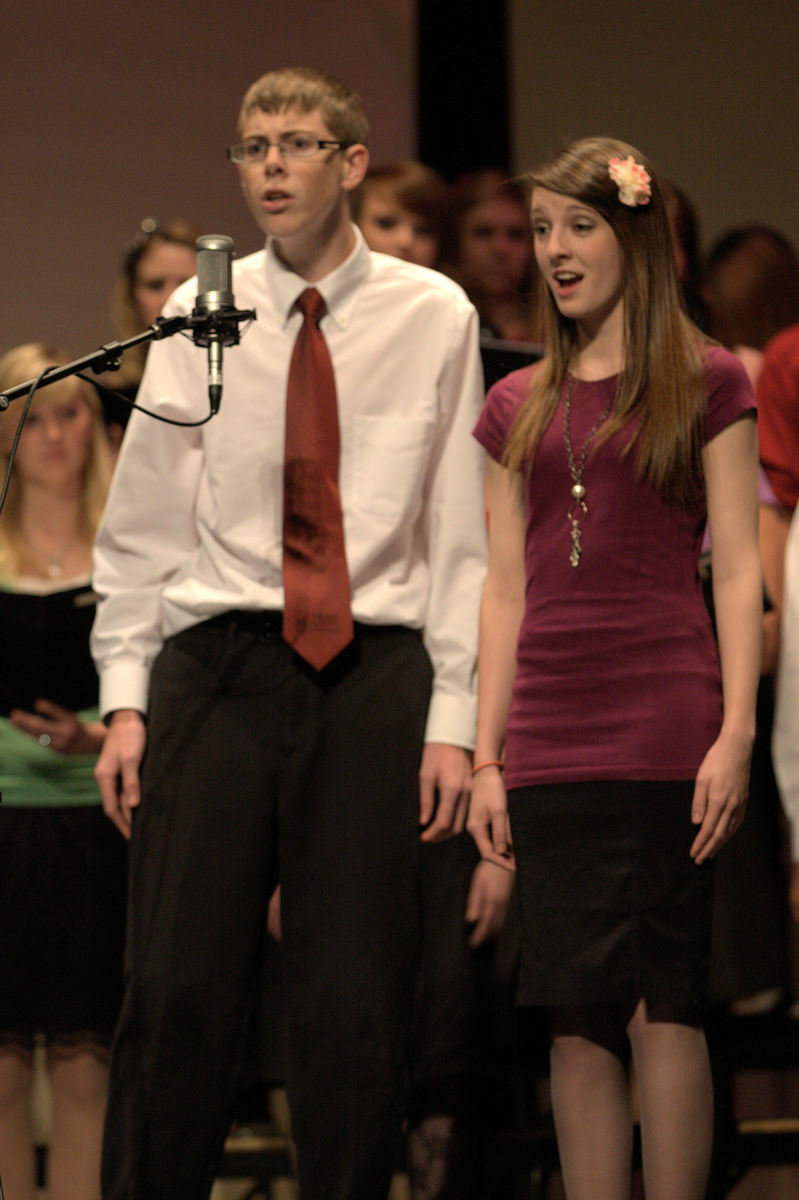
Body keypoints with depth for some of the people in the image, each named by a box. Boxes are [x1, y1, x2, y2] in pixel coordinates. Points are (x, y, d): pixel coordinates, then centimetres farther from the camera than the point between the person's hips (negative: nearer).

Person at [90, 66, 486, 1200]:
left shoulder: (433, 317, 5)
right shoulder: (200, 316, 7)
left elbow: (461, 535, 4)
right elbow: (142, 522, 8)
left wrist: (453, 718, -2)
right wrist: (125, 696, 0)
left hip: (375, 670, 0)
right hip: (217, 661, 0)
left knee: (357, 1001, 1)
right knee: (178, 985, -4)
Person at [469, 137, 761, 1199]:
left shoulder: (705, 383, 4)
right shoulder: (521, 405, 15)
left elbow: (737, 571, 0)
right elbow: (507, 588, 15)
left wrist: (737, 731, -10)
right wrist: (487, 756, 8)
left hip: (663, 730, -4)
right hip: (551, 741, 4)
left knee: (660, 1005, -6)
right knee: (578, 1020, 2)